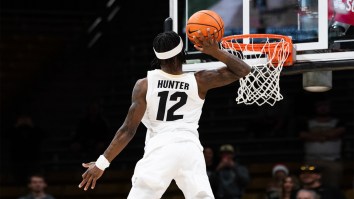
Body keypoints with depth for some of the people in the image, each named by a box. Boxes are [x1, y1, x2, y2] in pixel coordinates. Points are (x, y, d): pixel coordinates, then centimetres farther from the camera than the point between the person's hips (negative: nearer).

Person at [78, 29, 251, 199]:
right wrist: (216, 52, 0)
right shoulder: (199, 81, 5)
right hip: (190, 150, 1)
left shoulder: (144, 85, 3)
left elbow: (128, 130, 0)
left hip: (159, 149, -1)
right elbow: (243, 70, 12)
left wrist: (102, 163, 5)